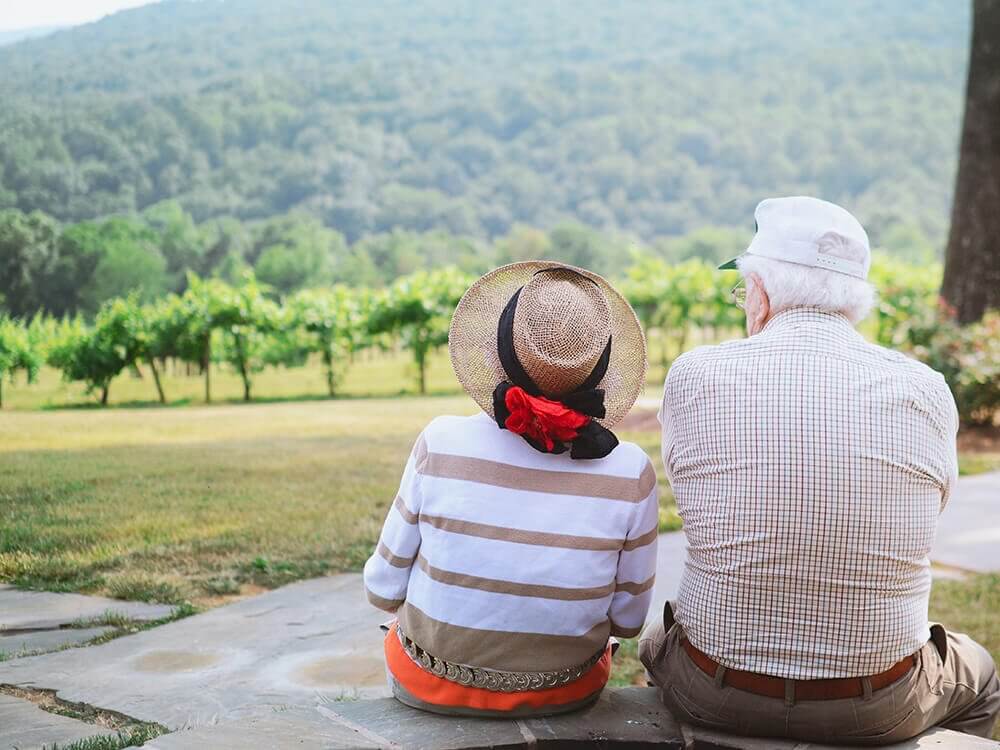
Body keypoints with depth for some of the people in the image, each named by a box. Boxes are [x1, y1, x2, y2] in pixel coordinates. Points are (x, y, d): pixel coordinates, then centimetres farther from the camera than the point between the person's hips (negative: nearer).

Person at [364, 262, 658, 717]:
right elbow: (628, 619, -7)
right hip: (565, 693, 1)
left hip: (432, 685, -1)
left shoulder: (442, 444, -21)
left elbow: (385, 589, -9)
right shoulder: (630, 472, -19)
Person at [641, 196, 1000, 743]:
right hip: (875, 712, 0)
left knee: (656, 642, 37)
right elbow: (929, 508, 4)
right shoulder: (926, 393, -11)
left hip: (715, 698, 0)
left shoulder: (694, 376, -13)